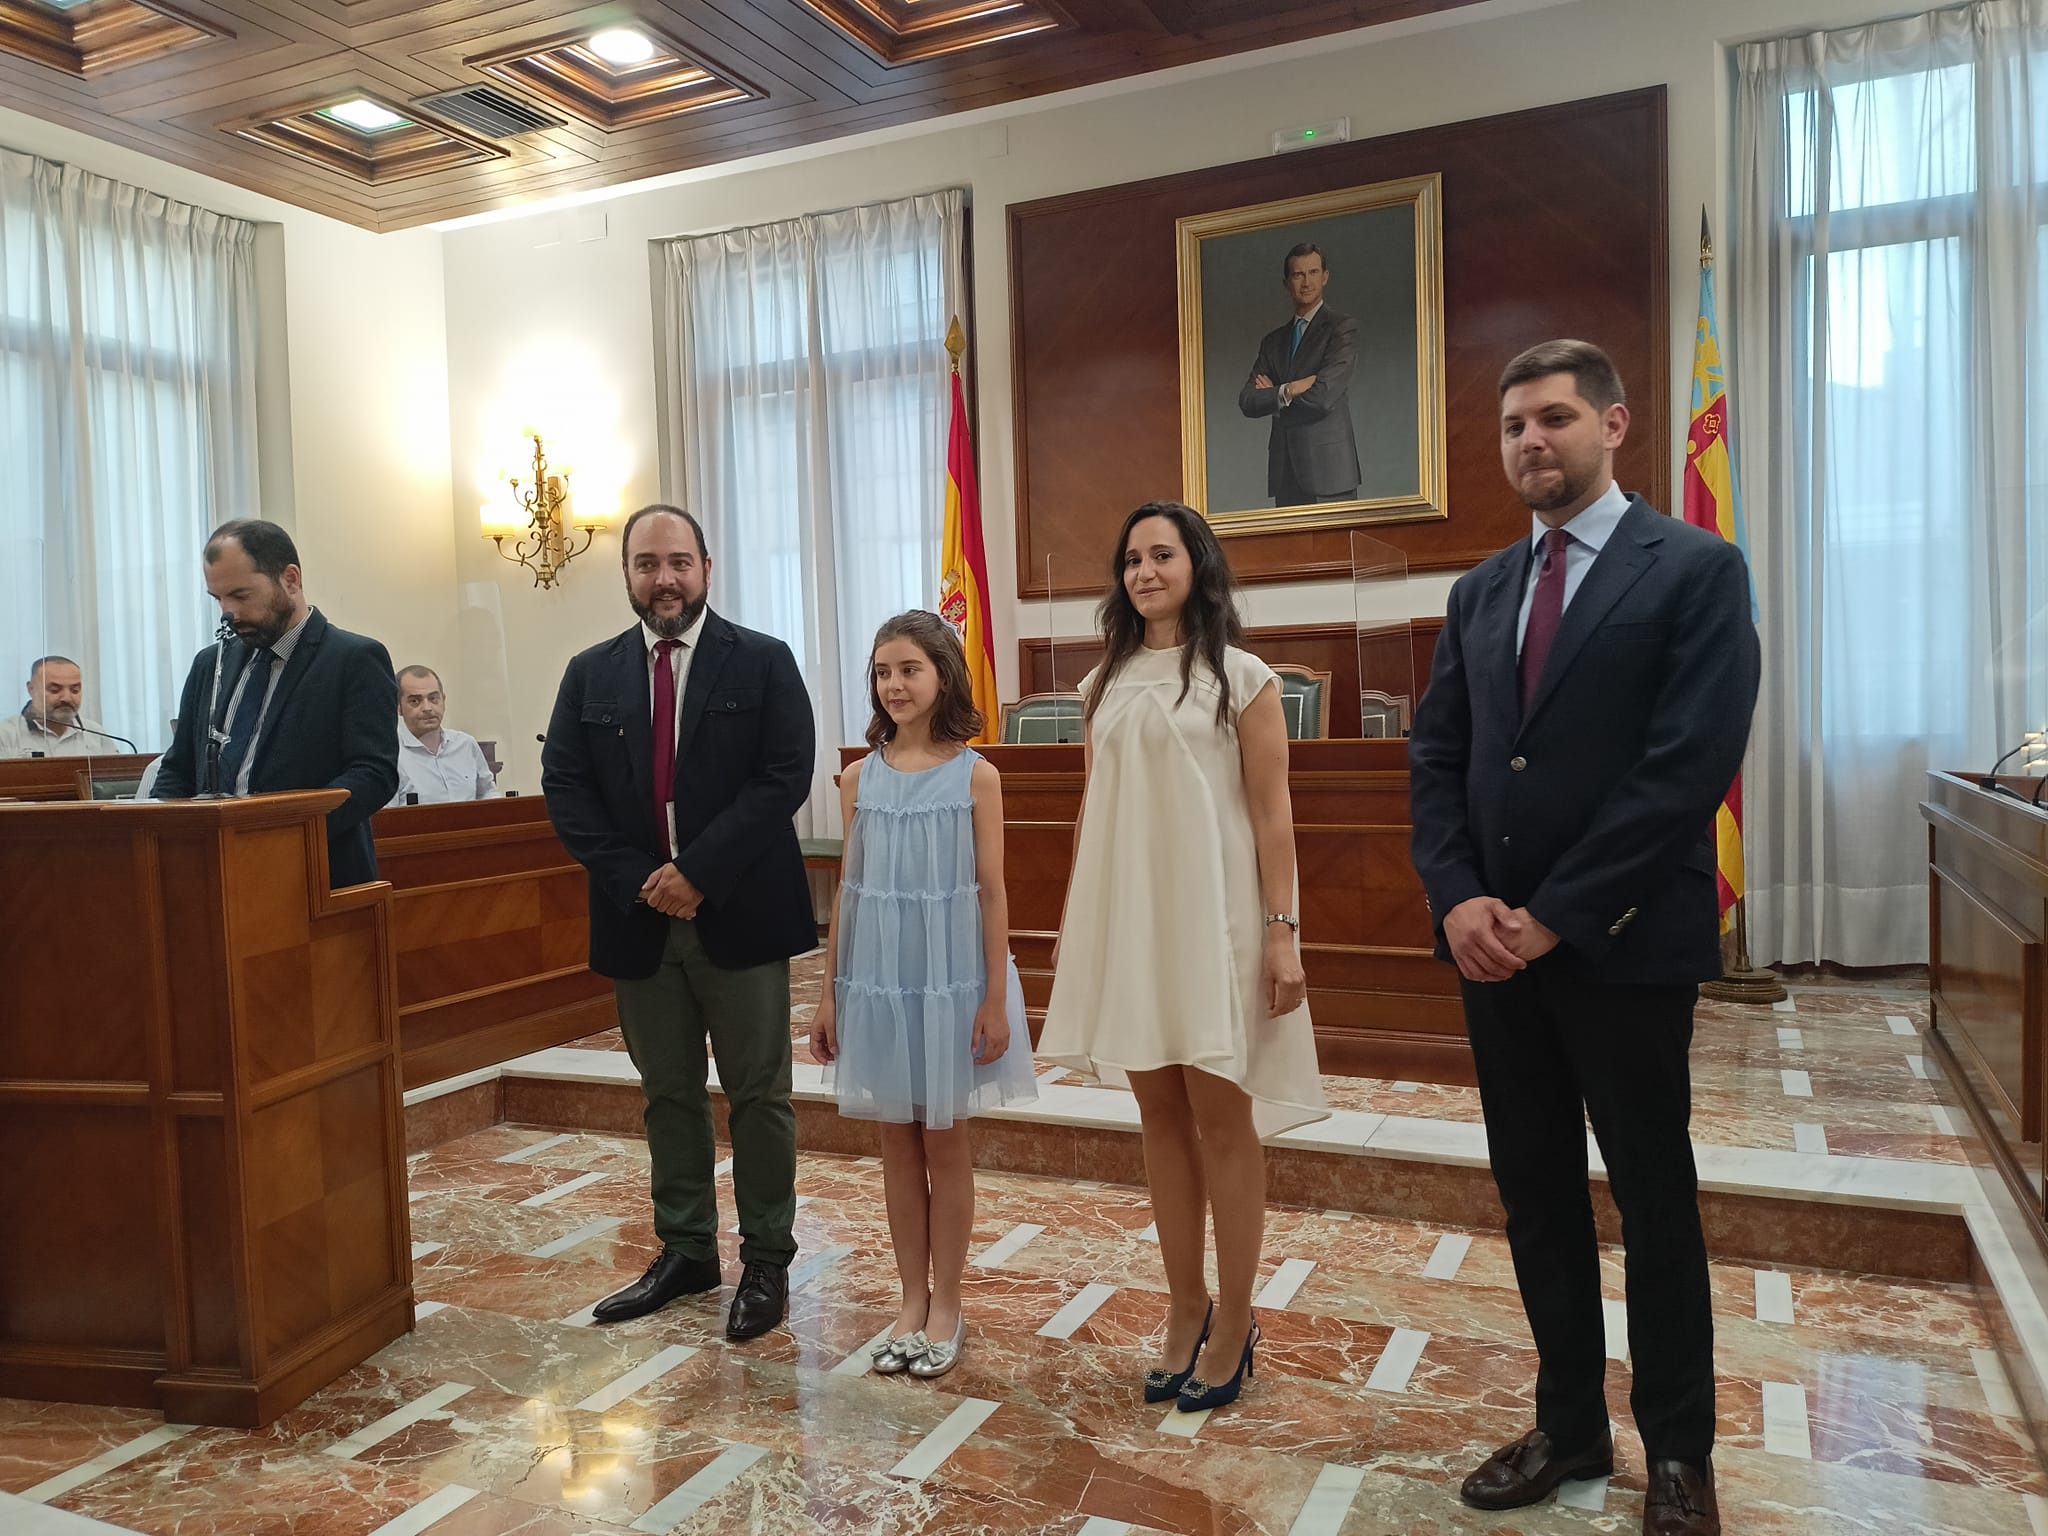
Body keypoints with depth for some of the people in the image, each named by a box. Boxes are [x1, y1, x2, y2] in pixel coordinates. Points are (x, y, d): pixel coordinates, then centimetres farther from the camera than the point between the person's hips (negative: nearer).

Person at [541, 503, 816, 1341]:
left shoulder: (764, 662, -2)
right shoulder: (590, 674, 8)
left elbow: (785, 777, -11)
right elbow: (564, 788, 2)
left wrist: (698, 872, -17)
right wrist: (638, 881, -10)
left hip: (738, 913, -3)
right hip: (639, 919, 3)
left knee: (759, 1095, 5)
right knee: (668, 1094, 14)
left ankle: (766, 1261, 19)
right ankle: (685, 1251, 28)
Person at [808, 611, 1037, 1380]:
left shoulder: (974, 774, -6)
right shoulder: (859, 778, 3)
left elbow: (992, 893, -6)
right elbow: (847, 893, 6)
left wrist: (994, 1000, -8)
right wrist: (828, 995, 5)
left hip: (950, 978, -3)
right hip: (876, 981, 3)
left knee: (944, 1143, 8)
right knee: (897, 1145, 12)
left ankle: (946, 1306, 23)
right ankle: (912, 1301, 26)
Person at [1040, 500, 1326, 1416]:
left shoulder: (1239, 677, -3)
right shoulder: (1105, 684, 11)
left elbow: (1272, 813, -6)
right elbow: (1093, 812, 13)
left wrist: (1282, 933, -11)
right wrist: (1076, 928, 10)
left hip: (1212, 916, -4)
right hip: (1127, 919, 5)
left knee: (1220, 1116, 2)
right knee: (1159, 1113, 10)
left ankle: (1233, 1324, 16)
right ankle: (1186, 1308, 23)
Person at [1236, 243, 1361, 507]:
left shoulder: (1343, 327, 1)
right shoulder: (1273, 340, 18)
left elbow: (1324, 396, -12)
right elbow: (1247, 401, 7)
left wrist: (1273, 395, 2)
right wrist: (1287, 392, -9)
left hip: (1328, 466, -5)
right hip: (1284, 471, 5)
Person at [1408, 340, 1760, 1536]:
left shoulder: (1698, 570, -5)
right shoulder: (1481, 593, 12)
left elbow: (1689, 764, -15)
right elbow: (1437, 757, 8)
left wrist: (1555, 915, -16)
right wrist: (1460, 899, -7)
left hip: (1622, 946, -5)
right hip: (1496, 944, 5)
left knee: (1655, 1199, 9)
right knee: (1537, 1195, 14)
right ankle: (1570, 1425, 30)